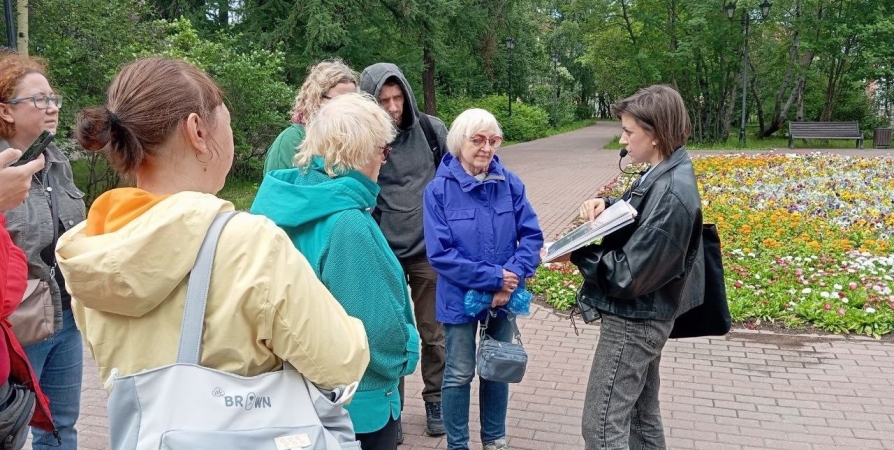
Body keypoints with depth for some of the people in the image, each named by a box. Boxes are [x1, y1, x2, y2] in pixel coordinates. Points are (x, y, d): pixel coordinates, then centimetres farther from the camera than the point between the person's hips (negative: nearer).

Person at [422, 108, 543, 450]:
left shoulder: (510, 184, -7)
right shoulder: (439, 190, -15)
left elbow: (532, 236, -5)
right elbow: (440, 254, -18)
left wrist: (513, 276, -21)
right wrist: (493, 277, -22)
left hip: (505, 295, 3)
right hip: (461, 297, -3)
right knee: (460, 374, 11)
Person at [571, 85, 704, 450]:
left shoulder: (670, 195, -27)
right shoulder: (664, 174, 2)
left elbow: (628, 276, -26)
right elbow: (632, 215, 20)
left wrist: (575, 251, -16)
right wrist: (605, 205, -1)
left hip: (633, 322, -10)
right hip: (644, 317, 10)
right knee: (641, 413, 22)